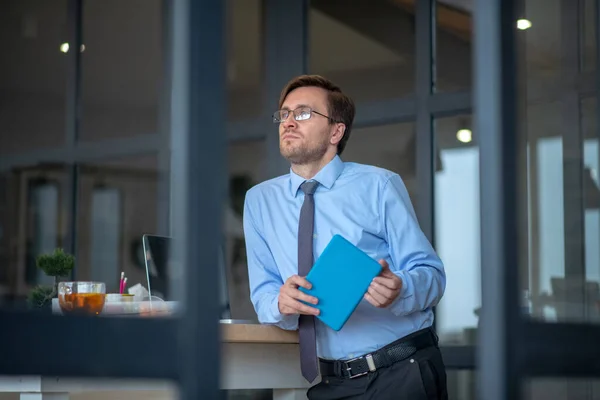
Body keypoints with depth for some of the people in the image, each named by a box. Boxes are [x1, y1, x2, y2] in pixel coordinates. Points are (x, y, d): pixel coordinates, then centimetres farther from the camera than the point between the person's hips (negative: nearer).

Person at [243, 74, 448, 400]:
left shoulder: (379, 185, -4)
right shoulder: (259, 200, 7)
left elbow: (431, 275, -6)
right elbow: (263, 292, 5)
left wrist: (399, 290, -28)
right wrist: (282, 302, -18)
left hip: (403, 373, -4)